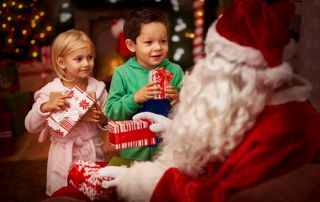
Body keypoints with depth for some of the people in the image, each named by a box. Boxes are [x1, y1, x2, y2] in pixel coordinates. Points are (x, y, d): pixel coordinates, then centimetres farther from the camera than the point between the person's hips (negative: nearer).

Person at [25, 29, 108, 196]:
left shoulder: (98, 88, -4)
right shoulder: (50, 91, -11)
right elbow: (31, 127, -10)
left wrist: (103, 119, -19)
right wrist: (45, 107, -27)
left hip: (93, 153, 2)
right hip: (64, 157, -1)